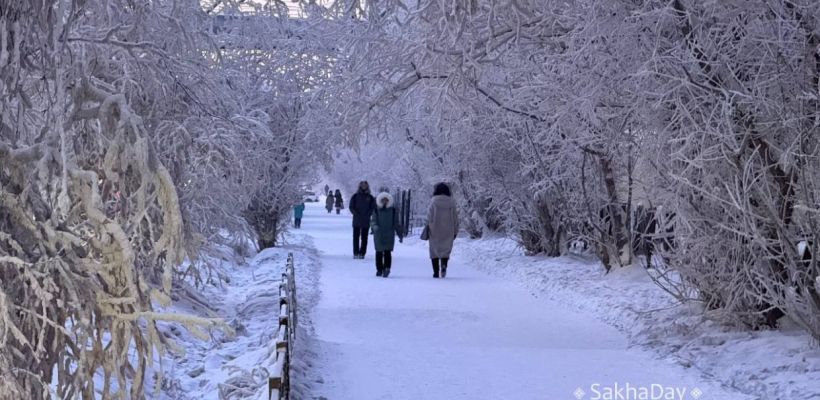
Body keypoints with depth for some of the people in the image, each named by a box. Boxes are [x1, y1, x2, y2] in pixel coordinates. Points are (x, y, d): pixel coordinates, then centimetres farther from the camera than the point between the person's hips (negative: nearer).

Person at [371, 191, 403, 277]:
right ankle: (379, 269, 12)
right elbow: (372, 221, 0)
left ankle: (387, 267, -22)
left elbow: (396, 224, 10)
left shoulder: (393, 211, 5)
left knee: (387, 251, -11)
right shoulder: (376, 211, 4)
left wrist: (400, 235, 9)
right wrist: (375, 226, -24)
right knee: (379, 252, 5)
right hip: (378, 235, 1)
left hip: (389, 235, -1)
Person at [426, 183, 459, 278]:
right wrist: (455, 231, 10)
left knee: (434, 250, 9)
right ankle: (444, 264, -12)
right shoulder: (451, 202, 1)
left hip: (435, 231, -2)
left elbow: (429, 216, -8)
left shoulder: (434, 202, -5)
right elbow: (455, 218, 4)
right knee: (446, 249, 15)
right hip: (448, 231, 2)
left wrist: (428, 227, 1)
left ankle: (436, 272, 3)